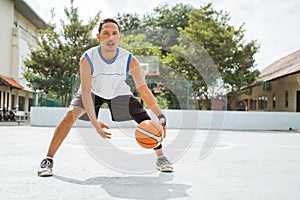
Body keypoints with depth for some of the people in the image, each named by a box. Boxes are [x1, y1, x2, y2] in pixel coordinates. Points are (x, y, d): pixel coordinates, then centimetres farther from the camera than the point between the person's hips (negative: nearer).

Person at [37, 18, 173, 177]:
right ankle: (48, 160, -13)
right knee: (70, 114, -24)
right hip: (92, 91, -1)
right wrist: (95, 123, -42)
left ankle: (160, 158, 9)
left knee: (145, 119, -11)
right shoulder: (87, 59, -32)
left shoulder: (129, 60, -29)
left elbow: (144, 91, -27)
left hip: (119, 93, 2)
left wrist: (161, 116, -39)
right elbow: (86, 92, -32)